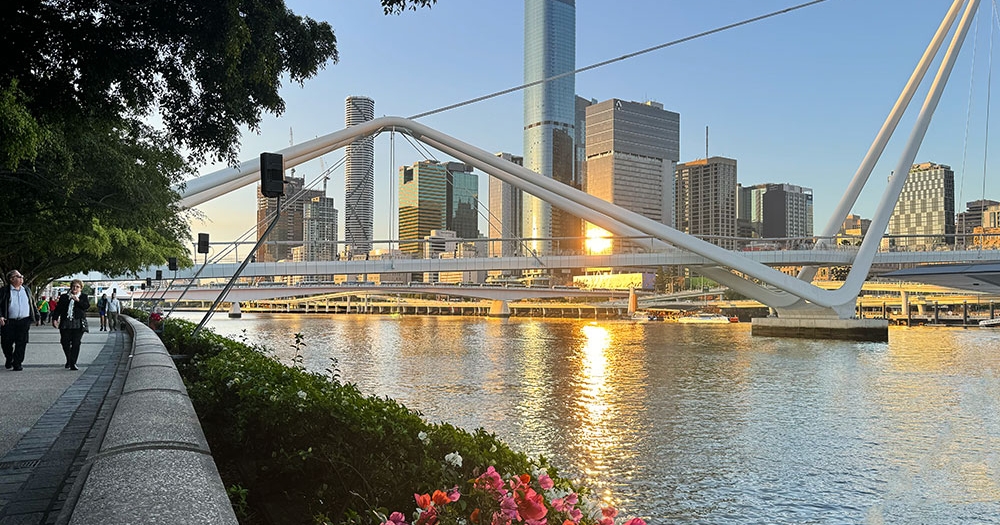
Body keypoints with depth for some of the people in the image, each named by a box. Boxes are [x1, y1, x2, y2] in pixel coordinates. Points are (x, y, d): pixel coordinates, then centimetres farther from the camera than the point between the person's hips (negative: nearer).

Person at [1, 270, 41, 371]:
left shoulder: (27, 290, 13)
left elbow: (33, 304, 19)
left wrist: (37, 316, 15)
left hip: (24, 321, 2)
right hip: (8, 322, -2)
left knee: (21, 343, -3)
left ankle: (17, 363, 5)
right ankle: (8, 359, 31)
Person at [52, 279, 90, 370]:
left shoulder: (83, 297, 10)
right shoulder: (64, 297, 14)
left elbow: (87, 306, -6)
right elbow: (58, 308, 12)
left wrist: (78, 300, -19)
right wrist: (55, 318, 0)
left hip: (78, 324, -2)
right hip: (65, 323, 2)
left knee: (76, 343, -7)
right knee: (65, 342, 0)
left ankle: (73, 363, -3)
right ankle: (69, 360, 24)